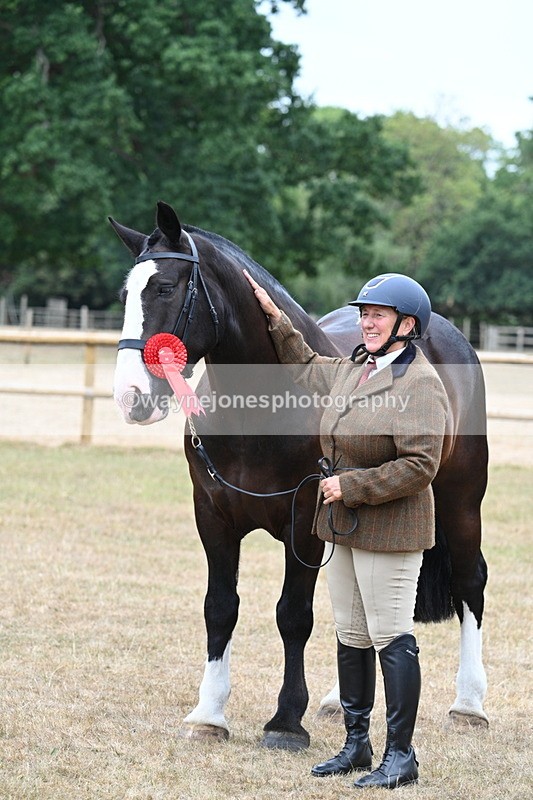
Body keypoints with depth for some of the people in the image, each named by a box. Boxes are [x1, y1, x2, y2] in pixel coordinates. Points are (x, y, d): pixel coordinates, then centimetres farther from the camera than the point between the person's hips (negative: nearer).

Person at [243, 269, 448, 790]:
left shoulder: (420, 384, -16)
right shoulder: (352, 369, 10)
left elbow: (420, 465, -23)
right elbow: (307, 369, 32)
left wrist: (350, 486, -20)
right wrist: (274, 317, 28)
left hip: (389, 528, -9)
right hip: (342, 523, 9)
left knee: (391, 638, -5)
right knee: (351, 637, 14)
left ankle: (400, 756, 2)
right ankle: (356, 745, 25)